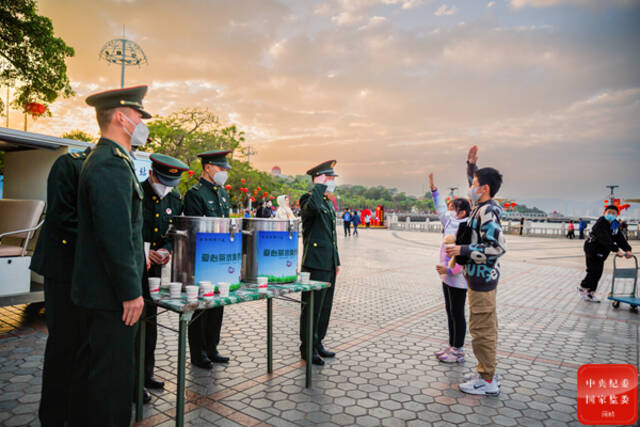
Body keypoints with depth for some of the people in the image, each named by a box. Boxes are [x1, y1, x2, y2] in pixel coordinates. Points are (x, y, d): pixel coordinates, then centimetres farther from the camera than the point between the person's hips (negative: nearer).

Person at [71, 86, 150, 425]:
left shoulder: (103, 160, 14)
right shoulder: (112, 165, -20)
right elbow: (115, 236, -25)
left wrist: (138, 255, 21)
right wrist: (131, 292, -20)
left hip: (94, 291, 11)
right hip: (111, 294, -11)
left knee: (90, 366, 21)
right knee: (113, 373, 1)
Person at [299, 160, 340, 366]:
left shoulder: (329, 203, 18)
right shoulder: (308, 198, -9)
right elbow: (311, 207, -37)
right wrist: (319, 185, -21)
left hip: (329, 264, 9)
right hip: (315, 264, -9)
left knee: (325, 306, 15)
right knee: (312, 308, 0)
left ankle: (317, 344, 28)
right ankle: (308, 349, 13)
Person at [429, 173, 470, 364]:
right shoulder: (451, 222, 8)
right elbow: (441, 209, 24)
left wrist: (450, 269, -25)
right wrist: (434, 190, 25)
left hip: (457, 278, -9)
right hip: (448, 277, 9)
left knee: (457, 313, 1)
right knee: (450, 312, 16)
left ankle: (458, 352, 13)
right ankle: (452, 347, 28)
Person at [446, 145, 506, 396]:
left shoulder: (487, 212, -20)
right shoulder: (484, 206, 8)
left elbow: (497, 248, -26)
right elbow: (473, 182, 28)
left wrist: (463, 250, -21)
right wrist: (471, 164, 16)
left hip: (482, 278, -10)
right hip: (482, 276, 10)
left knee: (481, 329, -2)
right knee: (487, 327, 17)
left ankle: (487, 381, 9)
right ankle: (487, 373, 30)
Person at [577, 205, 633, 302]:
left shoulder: (614, 225, 5)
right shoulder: (600, 224, -21)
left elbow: (620, 239, -1)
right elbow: (605, 240, -33)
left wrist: (627, 250, -16)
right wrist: (616, 250, -40)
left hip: (601, 254, 8)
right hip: (592, 252, -8)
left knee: (597, 273, 9)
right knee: (594, 272, -10)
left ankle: (590, 293, 18)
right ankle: (582, 288, 10)